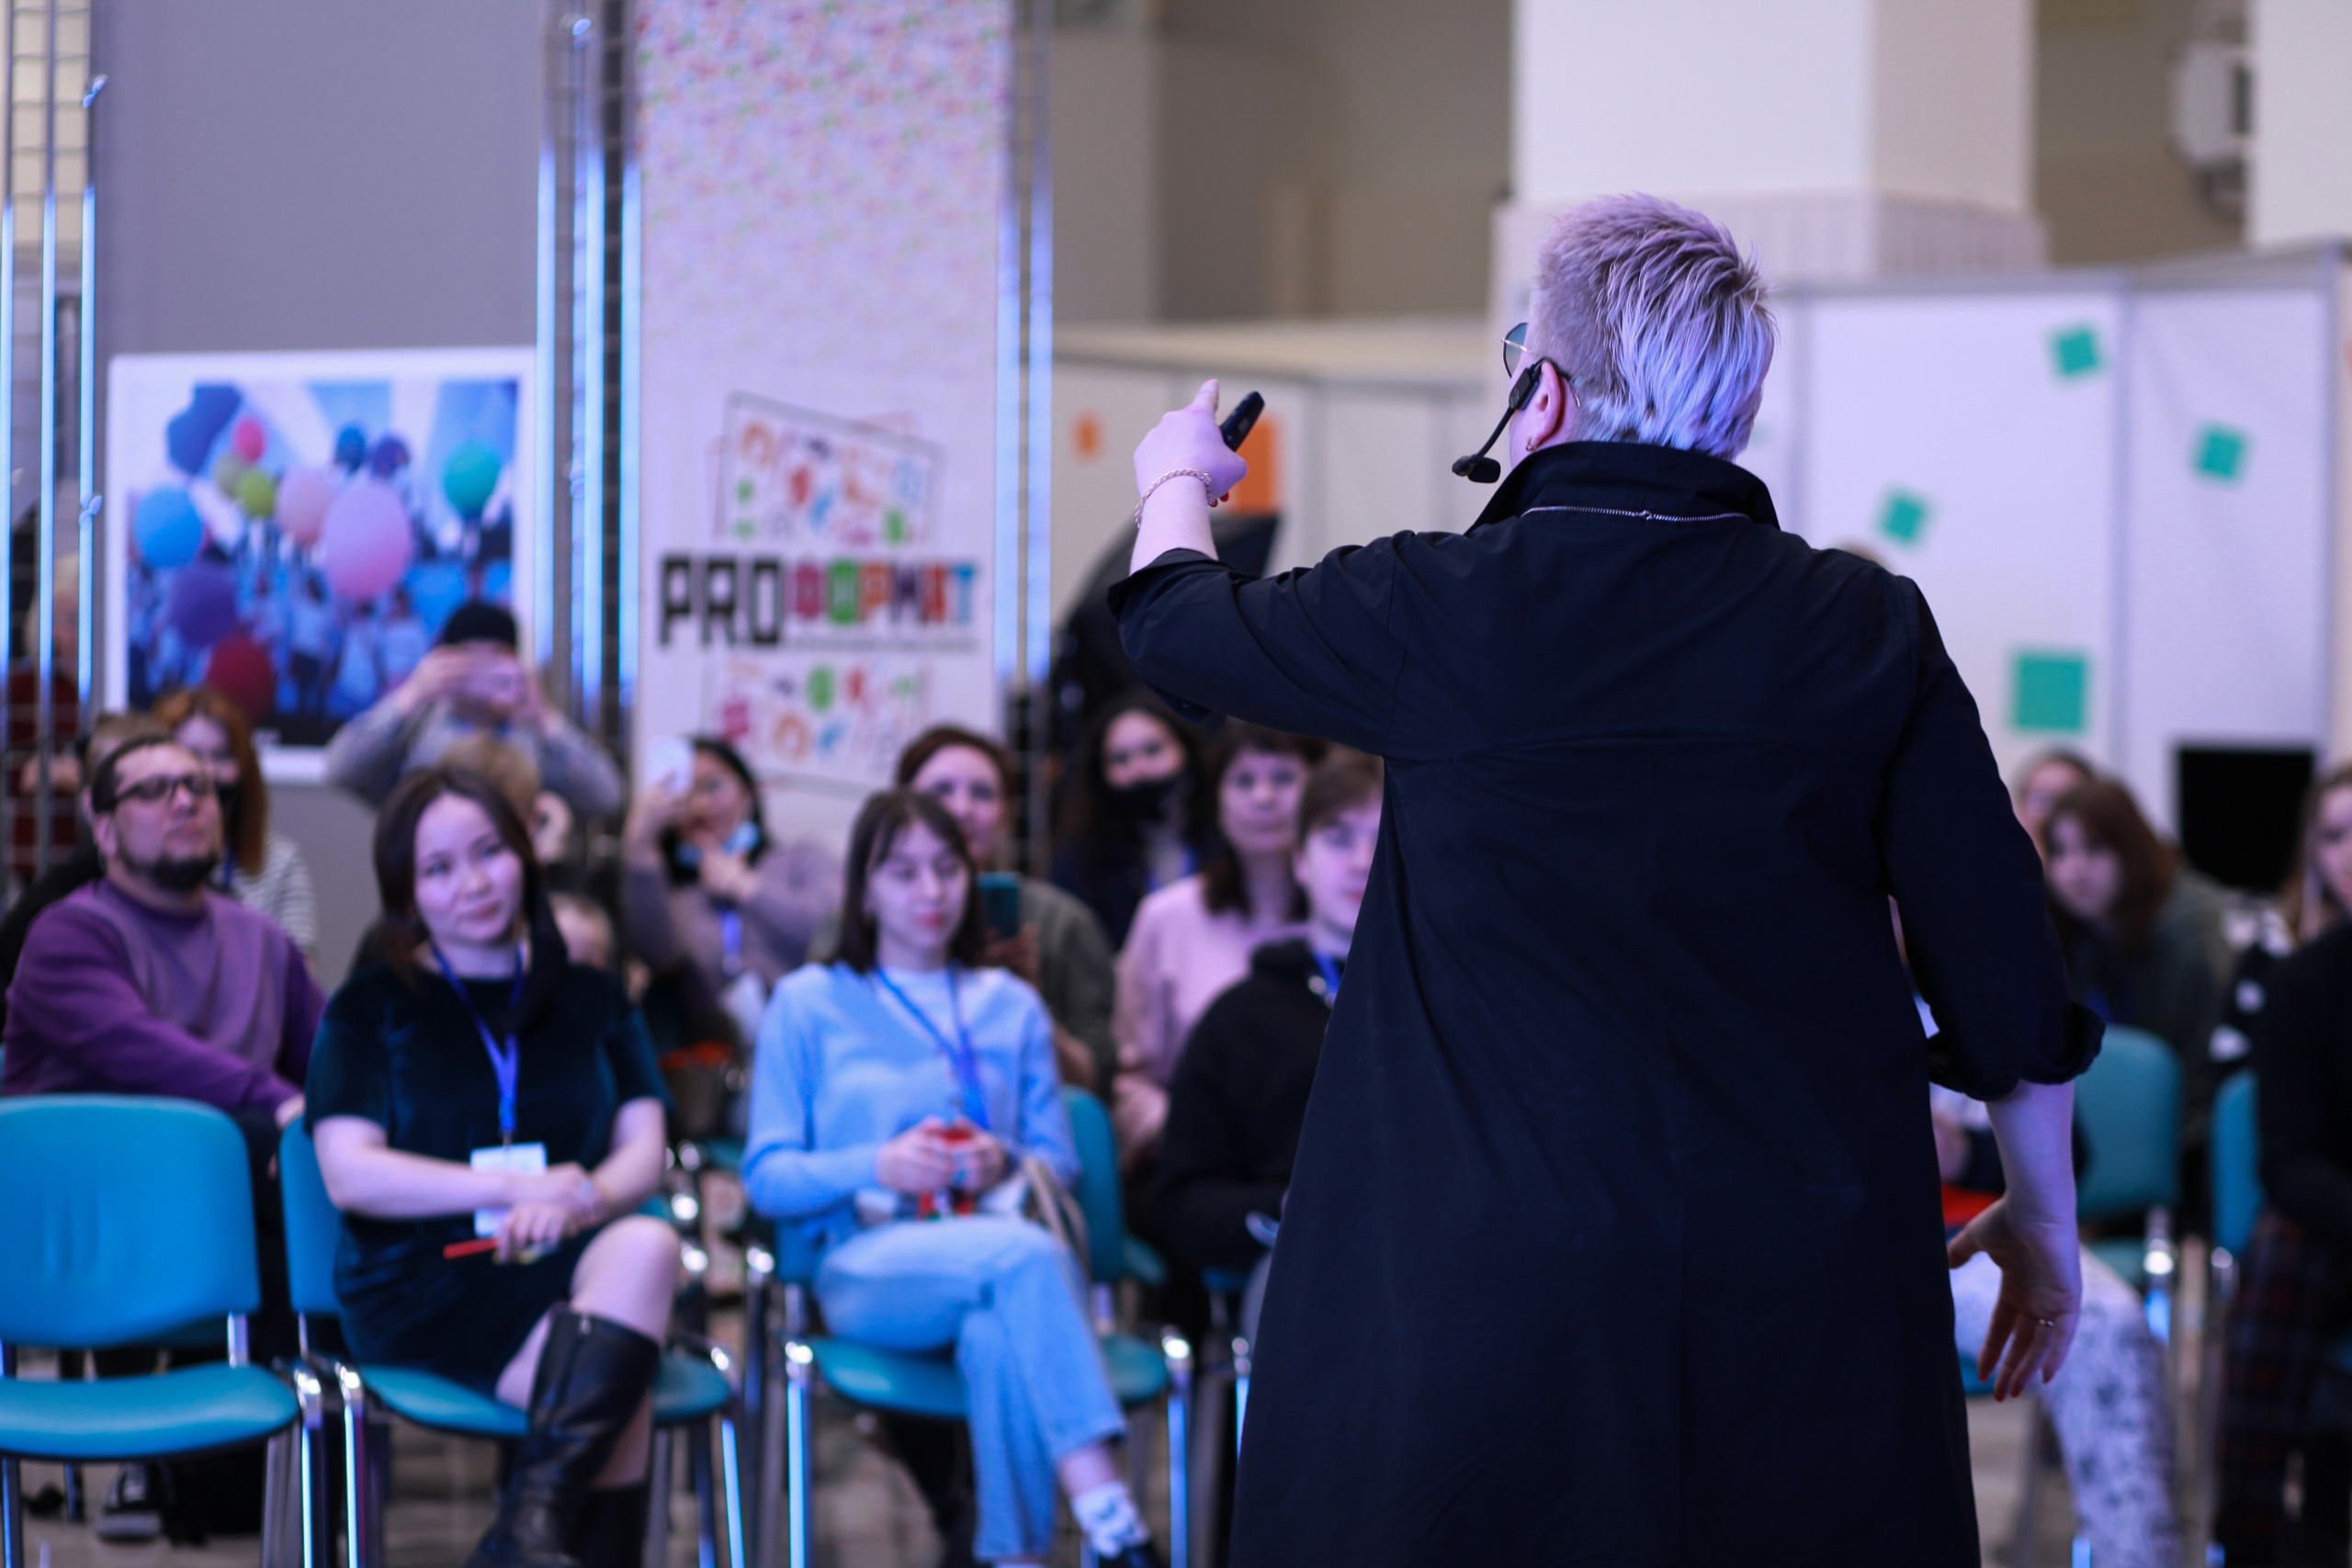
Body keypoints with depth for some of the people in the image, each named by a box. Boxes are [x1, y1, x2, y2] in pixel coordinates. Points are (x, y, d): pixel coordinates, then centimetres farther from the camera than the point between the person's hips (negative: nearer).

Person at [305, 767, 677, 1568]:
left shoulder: (591, 1000, 20)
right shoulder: (370, 1009, 11)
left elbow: (643, 1155, 10)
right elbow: (350, 1173, -2)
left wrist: (579, 1199, -15)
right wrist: (519, 1186, -13)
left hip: (574, 1261, 3)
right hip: (425, 1285, -2)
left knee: (647, 1245, -37)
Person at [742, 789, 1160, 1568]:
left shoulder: (1011, 1005, 25)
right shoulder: (809, 1002, 15)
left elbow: (1059, 1159, 19)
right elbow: (766, 1178, 7)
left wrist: (1006, 1163, -5)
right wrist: (878, 1166, -10)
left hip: (997, 1242, 3)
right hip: (868, 1264, -2)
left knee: (1000, 1331, -38)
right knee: (1025, 1255, -37)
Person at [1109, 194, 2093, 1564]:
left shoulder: (1443, 614, -7)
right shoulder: (1873, 630, -2)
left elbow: (1178, 627, 13)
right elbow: (2007, 976, -1)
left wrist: (1177, 483, 35)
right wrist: (2045, 1218, 13)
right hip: (1821, 1279, 2)